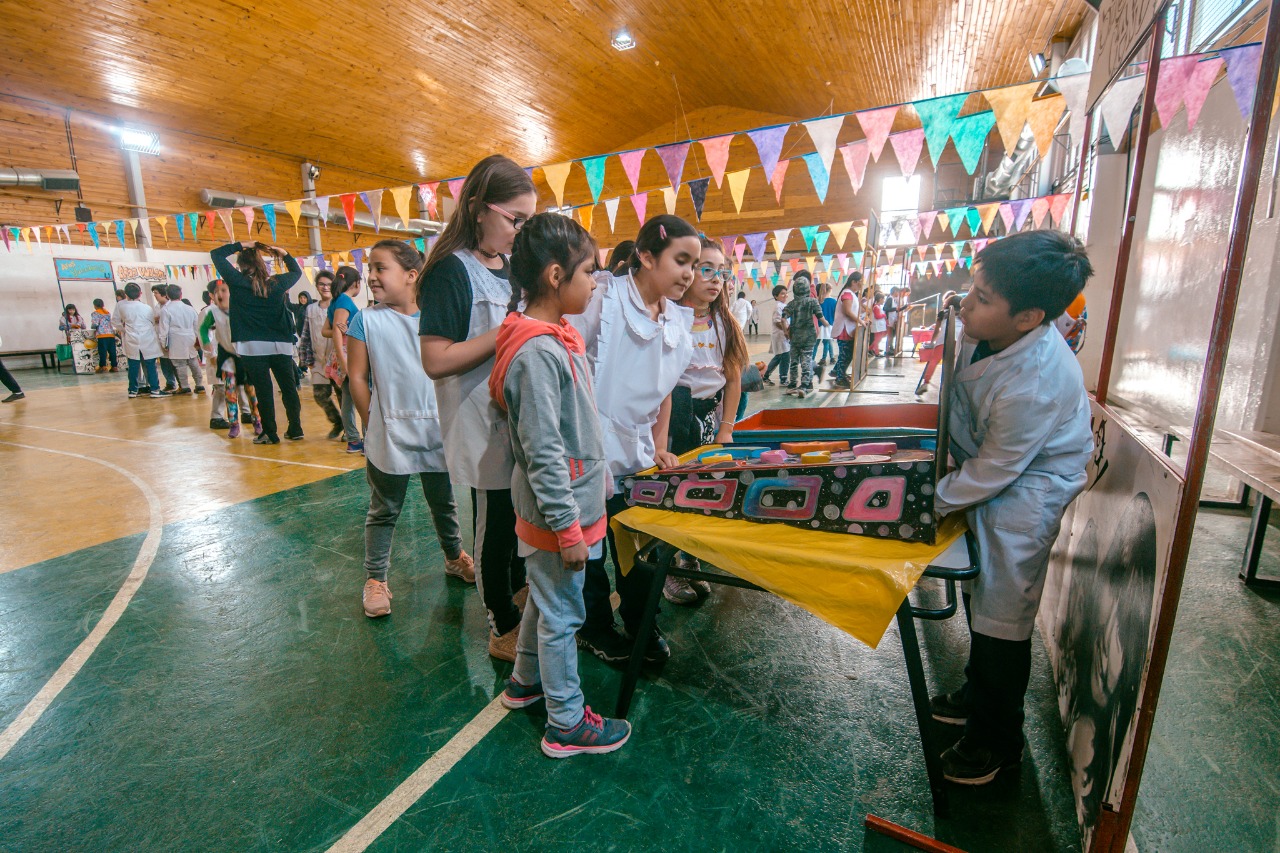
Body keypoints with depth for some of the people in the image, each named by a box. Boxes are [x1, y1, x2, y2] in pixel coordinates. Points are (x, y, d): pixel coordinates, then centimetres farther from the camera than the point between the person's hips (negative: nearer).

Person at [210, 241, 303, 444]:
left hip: (253, 347, -2)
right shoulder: (277, 282, 4)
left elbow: (216, 254, 9)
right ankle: (295, 429, 13)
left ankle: (270, 433, 6)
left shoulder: (238, 282, -2)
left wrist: (241, 245, 9)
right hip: (281, 345, 3)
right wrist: (284, 254, 17)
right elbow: (296, 271, 25)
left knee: (263, 390, 1)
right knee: (288, 387, 8)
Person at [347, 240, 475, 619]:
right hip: (390, 435, -2)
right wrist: (373, 426, -5)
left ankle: (455, 556, 39)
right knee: (384, 511, 9)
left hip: (437, 430, 3)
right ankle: (375, 579, 25)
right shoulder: (366, 320, -5)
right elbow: (357, 378, -4)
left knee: (444, 502, 18)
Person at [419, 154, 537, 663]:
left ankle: (517, 589, 44)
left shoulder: (511, 268, 12)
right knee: (495, 521, 5)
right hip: (483, 425, -8)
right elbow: (436, 360, -22)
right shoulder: (451, 271, -14)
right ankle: (503, 629, 24)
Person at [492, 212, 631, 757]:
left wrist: (595, 471, 21)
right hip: (558, 513, -10)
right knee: (562, 615, 7)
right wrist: (568, 527, -20)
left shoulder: (556, 340, 6)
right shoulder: (537, 354, -25)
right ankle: (566, 724, 28)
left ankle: (525, 681, 47)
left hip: (569, 502, 10)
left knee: (545, 598, 25)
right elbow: (542, 453, -25)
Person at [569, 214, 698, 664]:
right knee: (588, 547, 11)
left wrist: (658, 446, 10)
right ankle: (595, 627, 35)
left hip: (637, 456, 6)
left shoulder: (679, 321, 6)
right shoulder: (603, 298, -14)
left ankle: (640, 623, 38)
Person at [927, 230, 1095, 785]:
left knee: (1001, 620, 5)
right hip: (987, 475, 9)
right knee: (978, 598, 23)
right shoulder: (989, 331, -13)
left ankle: (997, 743, 30)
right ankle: (977, 696, 48)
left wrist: (931, 504, -15)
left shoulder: (1034, 385, -35)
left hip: (1023, 495, -9)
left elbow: (995, 471, -24)